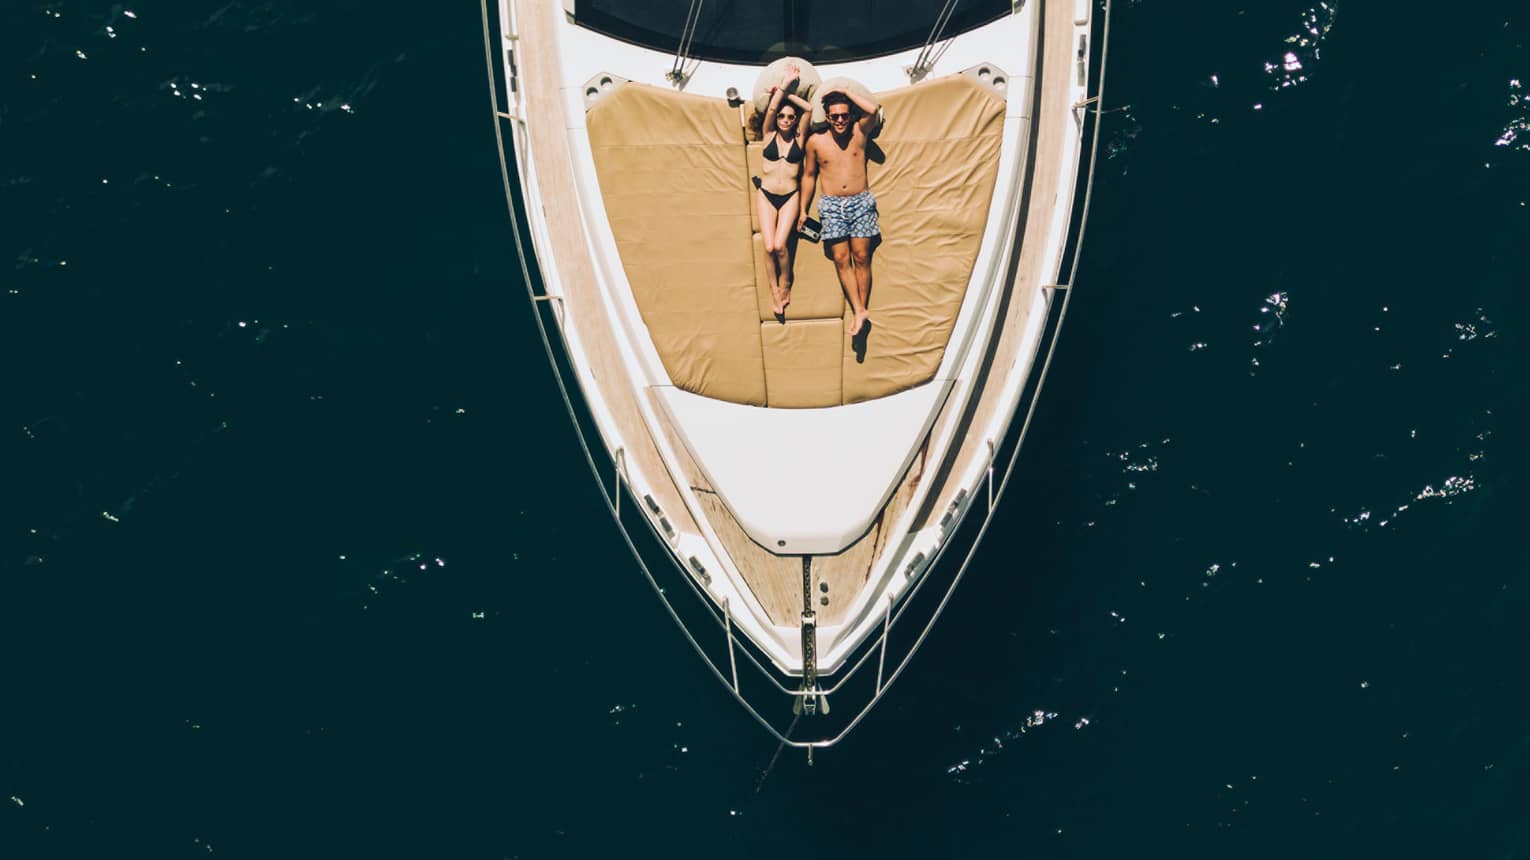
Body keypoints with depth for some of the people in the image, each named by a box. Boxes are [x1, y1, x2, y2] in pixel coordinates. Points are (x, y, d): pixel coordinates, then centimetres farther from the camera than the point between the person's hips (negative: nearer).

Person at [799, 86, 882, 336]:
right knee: (841, 259, -5)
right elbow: (809, 176, 12)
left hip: (861, 202, -1)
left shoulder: (860, 132, 0)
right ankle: (860, 312, -5)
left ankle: (861, 309, 5)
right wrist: (803, 210, 12)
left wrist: (845, 91, -7)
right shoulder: (816, 141, 3)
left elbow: (873, 109, -19)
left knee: (861, 257, -2)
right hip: (832, 205, 1)